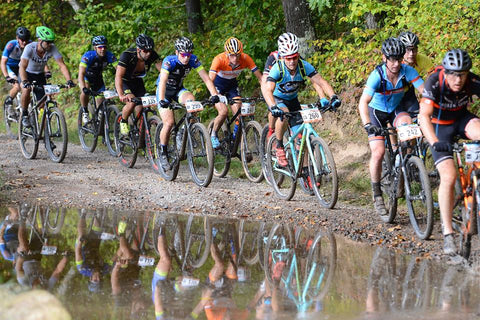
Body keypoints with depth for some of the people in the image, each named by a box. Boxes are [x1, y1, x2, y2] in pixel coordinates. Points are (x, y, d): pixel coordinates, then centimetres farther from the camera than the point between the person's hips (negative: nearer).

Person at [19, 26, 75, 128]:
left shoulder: (52, 48, -25)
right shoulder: (30, 48, -33)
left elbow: (62, 65, -26)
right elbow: (22, 67, -40)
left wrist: (69, 80, -41)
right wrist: (25, 82, -57)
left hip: (40, 75, 3)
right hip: (27, 73, -3)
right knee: (26, 91, -33)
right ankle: (24, 115, -11)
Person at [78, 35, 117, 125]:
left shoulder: (109, 56, -26)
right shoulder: (88, 56, -35)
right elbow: (81, 74, -42)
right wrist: (83, 88, -58)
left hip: (97, 78, 3)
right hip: (86, 76, -3)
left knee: (102, 103, -3)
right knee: (85, 91, -34)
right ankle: (85, 113, -12)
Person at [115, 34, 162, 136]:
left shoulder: (152, 55, -20)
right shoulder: (127, 55, -33)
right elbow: (118, 76, -40)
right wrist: (121, 95, -53)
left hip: (137, 81, 5)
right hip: (124, 82, -5)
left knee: (141, 110, -6)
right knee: (131, 102, -28)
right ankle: (123, 122, -1)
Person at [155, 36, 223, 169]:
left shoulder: (193, 60, -18)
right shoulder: (169, 61, -28)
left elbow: (206, 78, -20)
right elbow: (163, 81, -39)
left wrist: (215, 95, -34)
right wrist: (162, 101, -52)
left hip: (179, 90, 3)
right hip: (164, 90, -3)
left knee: (191, 100, -31)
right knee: (169, 122, -17)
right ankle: (163, 152, 3)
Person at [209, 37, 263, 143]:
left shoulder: (245, 59, -26)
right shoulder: (219, 59, -34)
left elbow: (260, 77, -22)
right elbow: (210, 79, -42)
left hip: (232, 84, 3)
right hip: (218, 84, -3)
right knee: (223, 112, -21)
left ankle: (235, 137, 11)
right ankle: (213, 135, 3)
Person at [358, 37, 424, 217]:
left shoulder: (407, 71, -22)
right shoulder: (377, 75, -29)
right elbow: (363, 102, -37)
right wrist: (367, 125, -51)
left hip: (396, 109, 2)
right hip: (377, 111, -2)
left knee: (407, 123, -32)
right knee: (378, 152, -16)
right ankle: (377, 194, 0)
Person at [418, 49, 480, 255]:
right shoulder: (434, 83, -30)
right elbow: (424, 116, -39)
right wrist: (435, 143, -55)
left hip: (461, 119, 3)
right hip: (439, 126, -3)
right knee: (449, 176, -18)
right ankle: (448, 234, -13)